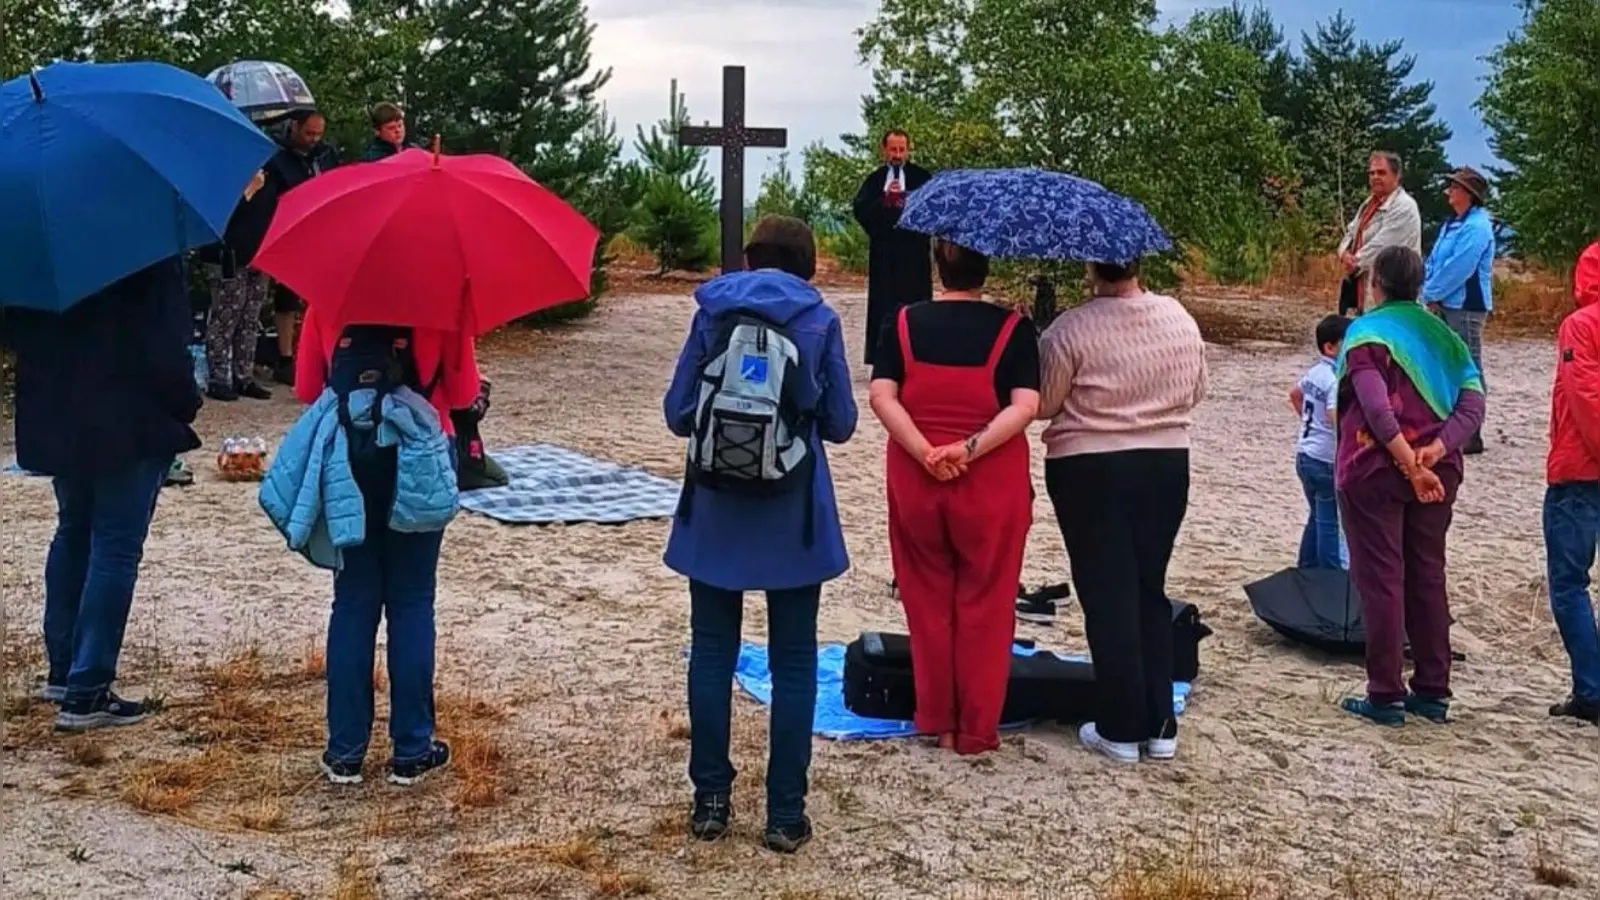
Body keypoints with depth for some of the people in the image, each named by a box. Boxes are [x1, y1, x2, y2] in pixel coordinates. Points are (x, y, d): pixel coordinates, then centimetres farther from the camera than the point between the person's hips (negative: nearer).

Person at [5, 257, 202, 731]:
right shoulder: (152, 259, -15)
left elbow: (18, 329, 9)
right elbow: (165, 348, -17)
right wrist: (186, 403, -3)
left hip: (55, 420, 7)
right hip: (133, 424, -7)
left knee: (73, 534, 22)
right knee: (116, 549, -1)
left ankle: (63, 670, 30)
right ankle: (86, 693, -1)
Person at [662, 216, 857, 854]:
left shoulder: (712, 311, 1)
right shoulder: (819, 320, -1)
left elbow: (677, 413, 2)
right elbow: (840, 424, 1)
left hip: (714, 514, 1)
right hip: (793, 518, -1)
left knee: (711, 654, 11)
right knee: (793, 662, 7)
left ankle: (710, 801, 17)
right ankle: (785, 813, 10)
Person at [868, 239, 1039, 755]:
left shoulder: (903, 323, 1)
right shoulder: (1012, 328, -4)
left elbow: (882, 396, -9)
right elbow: (1025, 406, -15)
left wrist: (925, 452, -15)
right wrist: (970, 448, -18)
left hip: (915, 479, 2)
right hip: (991, 481, -2)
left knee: (928, 600, 15)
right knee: (984, 605, 9)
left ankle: (936, 720, 23)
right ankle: (977, 730, 15)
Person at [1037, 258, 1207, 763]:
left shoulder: (1072, 329, -17)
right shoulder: (1180, 320, 0)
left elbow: (1043, 404, -9)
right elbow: (1195, 394, 11)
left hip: (1088, 470, -4)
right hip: (1167, 465, 5)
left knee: (1107, 595, 4)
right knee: (1150, 590, 15)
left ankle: (1120, 730, 9)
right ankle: (1160, 726, 18)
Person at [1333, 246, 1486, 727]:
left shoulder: (1367, 332, -7)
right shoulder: (1442, 334, 10)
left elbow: (1378, 408, -20)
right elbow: (1473, 403, -2)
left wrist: (1410, 465, -20)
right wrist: (1435, 451, -13)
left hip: (1375, 470, -5)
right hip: (1437, 472, 5)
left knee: (1380, 580, 0)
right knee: (1428, 577, 13)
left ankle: (1386, 696, 3)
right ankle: (1433, 691, 18)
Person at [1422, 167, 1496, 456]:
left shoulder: (1476, 227, -15)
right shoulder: (1452, 224, 15)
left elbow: (1458, 269, -20)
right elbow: (1433, 261, 16)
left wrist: (1432, 294, -11)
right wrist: (1430, 295, 3)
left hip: (1466, 307, -10)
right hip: (1445, 306, 10)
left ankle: (1470, 435, -1)